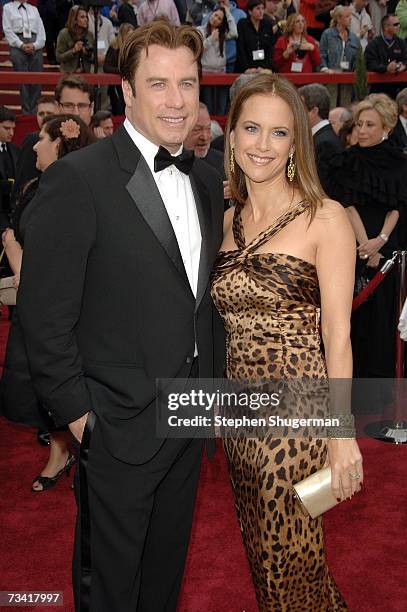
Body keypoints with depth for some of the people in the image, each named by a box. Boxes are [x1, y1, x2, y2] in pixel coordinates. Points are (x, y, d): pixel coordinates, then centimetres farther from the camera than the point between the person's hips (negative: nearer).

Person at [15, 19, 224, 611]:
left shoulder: (207, 181, 6)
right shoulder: (78, 179, -17)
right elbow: (44, 313, -16)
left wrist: (213, 380, 8)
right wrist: (75, 412, -13)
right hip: (119, 427, -6)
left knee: (167, 564, 25)